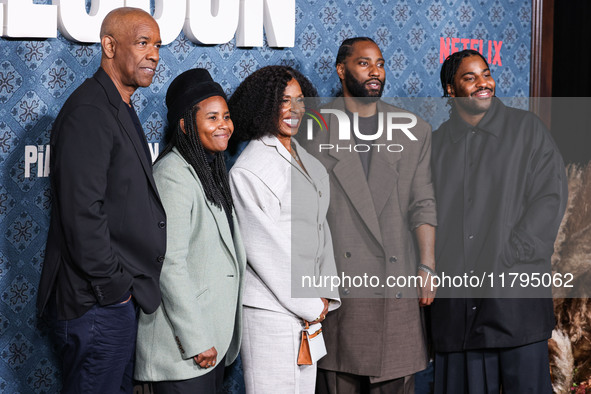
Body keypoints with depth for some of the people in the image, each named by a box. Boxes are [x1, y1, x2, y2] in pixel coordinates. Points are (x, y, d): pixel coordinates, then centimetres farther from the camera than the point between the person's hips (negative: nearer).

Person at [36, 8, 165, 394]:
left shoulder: (122, 112, 17)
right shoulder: (89, 112, -17)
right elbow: (82, 213, -23)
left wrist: (128, 283, 13)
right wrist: (114, 286, -17)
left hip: (121, 295, 10)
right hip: (98, 303, -10)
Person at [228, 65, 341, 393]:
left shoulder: (308, 163, 14)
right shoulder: (249, 170, -11)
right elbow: (262, 247, -13)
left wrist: (325, 294, 5)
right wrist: (309, 304, -8)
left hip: (310, 308, 8)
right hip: (271, 309, -7)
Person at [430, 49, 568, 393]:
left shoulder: (527, 128, 5)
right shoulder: (437, 143, 13)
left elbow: (550, 198, -2)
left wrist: (506, 260, -10)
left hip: (516, 292, -2)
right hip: (455, 299, 2)